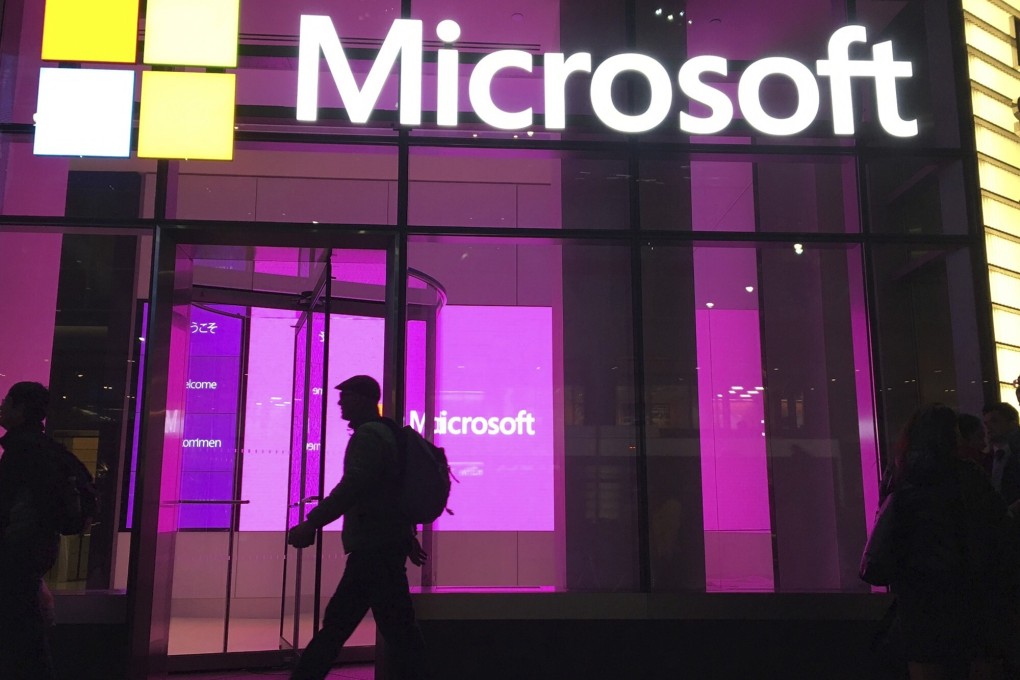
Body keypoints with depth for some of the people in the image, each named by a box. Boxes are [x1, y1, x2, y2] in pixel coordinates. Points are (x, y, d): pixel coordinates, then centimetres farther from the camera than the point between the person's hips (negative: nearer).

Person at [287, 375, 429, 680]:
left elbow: (353, 486, -25)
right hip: (377, 547, 10)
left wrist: (312, 523, -27)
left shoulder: (368, 435, -12)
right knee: (336, 623, 14)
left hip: (374, 550, -10)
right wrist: (408, 536, 31)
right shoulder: (385, 433, 19)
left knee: (397, 629, -5)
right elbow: (394, 490, 25)